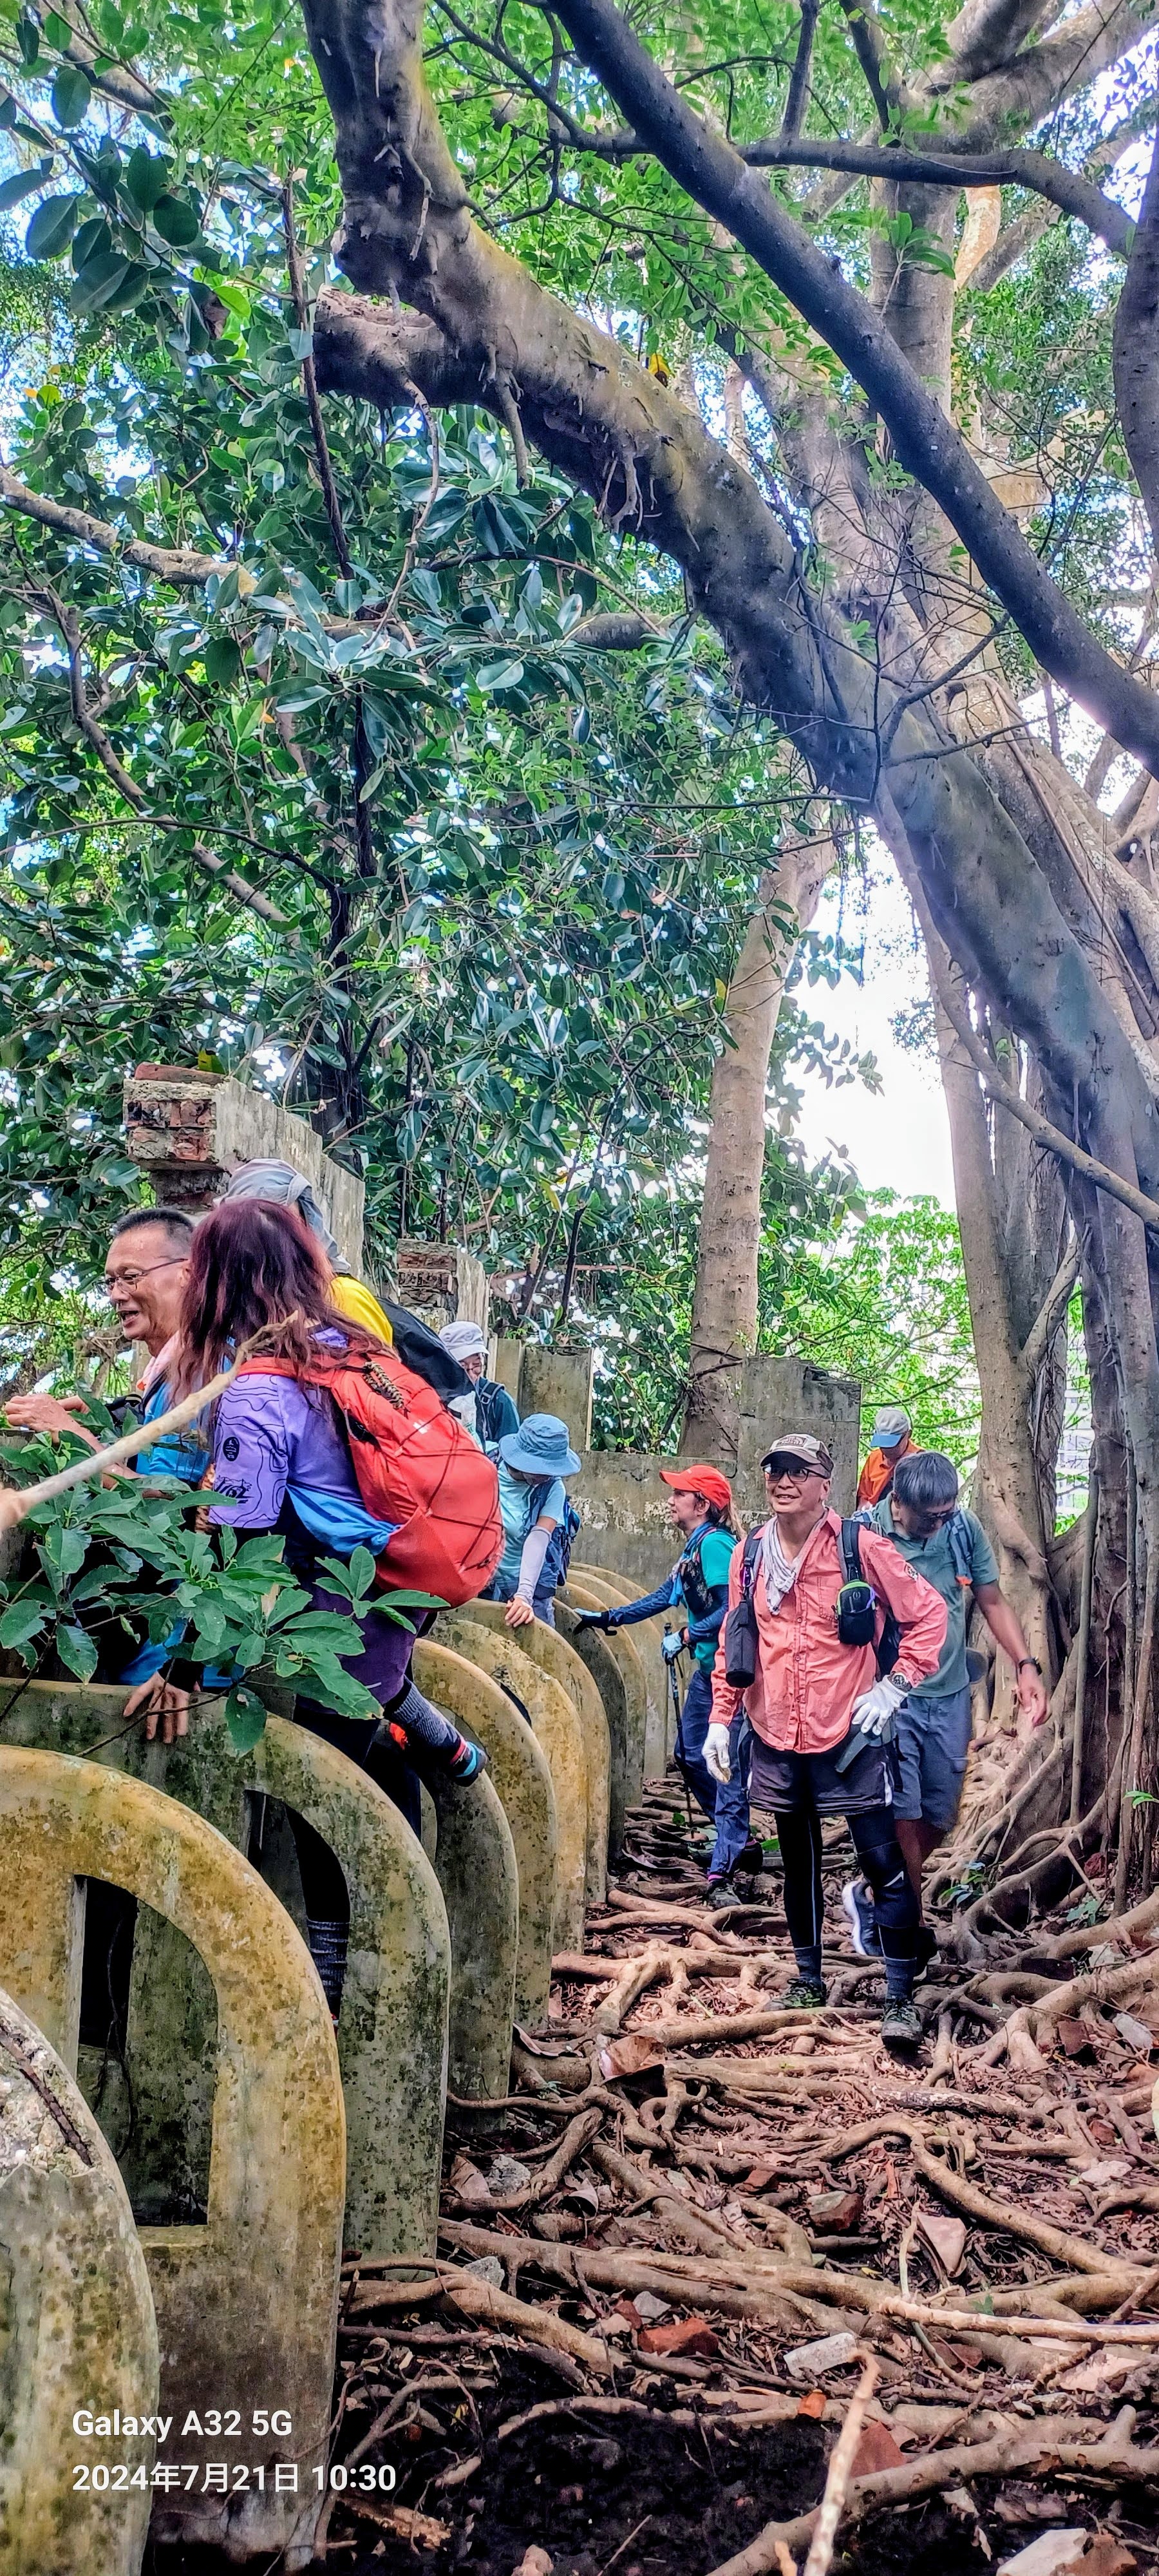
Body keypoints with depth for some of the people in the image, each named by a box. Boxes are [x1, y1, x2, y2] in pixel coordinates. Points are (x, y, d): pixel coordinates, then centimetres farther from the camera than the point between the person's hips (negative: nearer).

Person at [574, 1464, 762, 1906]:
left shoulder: (715, 1543, -16)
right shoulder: (695, 1546, 13)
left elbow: (732, 1608, -23)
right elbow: (667, 1596, 22)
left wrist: (685, 1636, -17)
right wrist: (607, 1618, 23)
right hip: (709, 1667, 10)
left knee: (728, 1765, -8)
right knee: (690, 1753, 17)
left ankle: (726, 1874, -6)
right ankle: (740, 1842, 28)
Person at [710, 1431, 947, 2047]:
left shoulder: (860, 1546, -9)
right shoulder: (749, 1555, 4)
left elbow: (928, 1613, -4)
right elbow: (734, 1642, 13)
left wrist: (895, 1683, -11)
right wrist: (721, 1717, 9)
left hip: (849, 1736, -4)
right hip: (778, 1741, 4)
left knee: (885, 1865, -4)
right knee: (799, 1864, 18)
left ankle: (901, 1998, 6)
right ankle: (808, 1977, 33)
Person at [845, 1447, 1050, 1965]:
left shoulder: (965, 1528, -4)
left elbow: (992, 1601, 6)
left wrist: (1026, 1665, -4)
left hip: (950, 1697, 5)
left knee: (939, 1818, 13)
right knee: (903, 1817, -4)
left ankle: (872, 1895, 33)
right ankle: (910, 1926, 14)